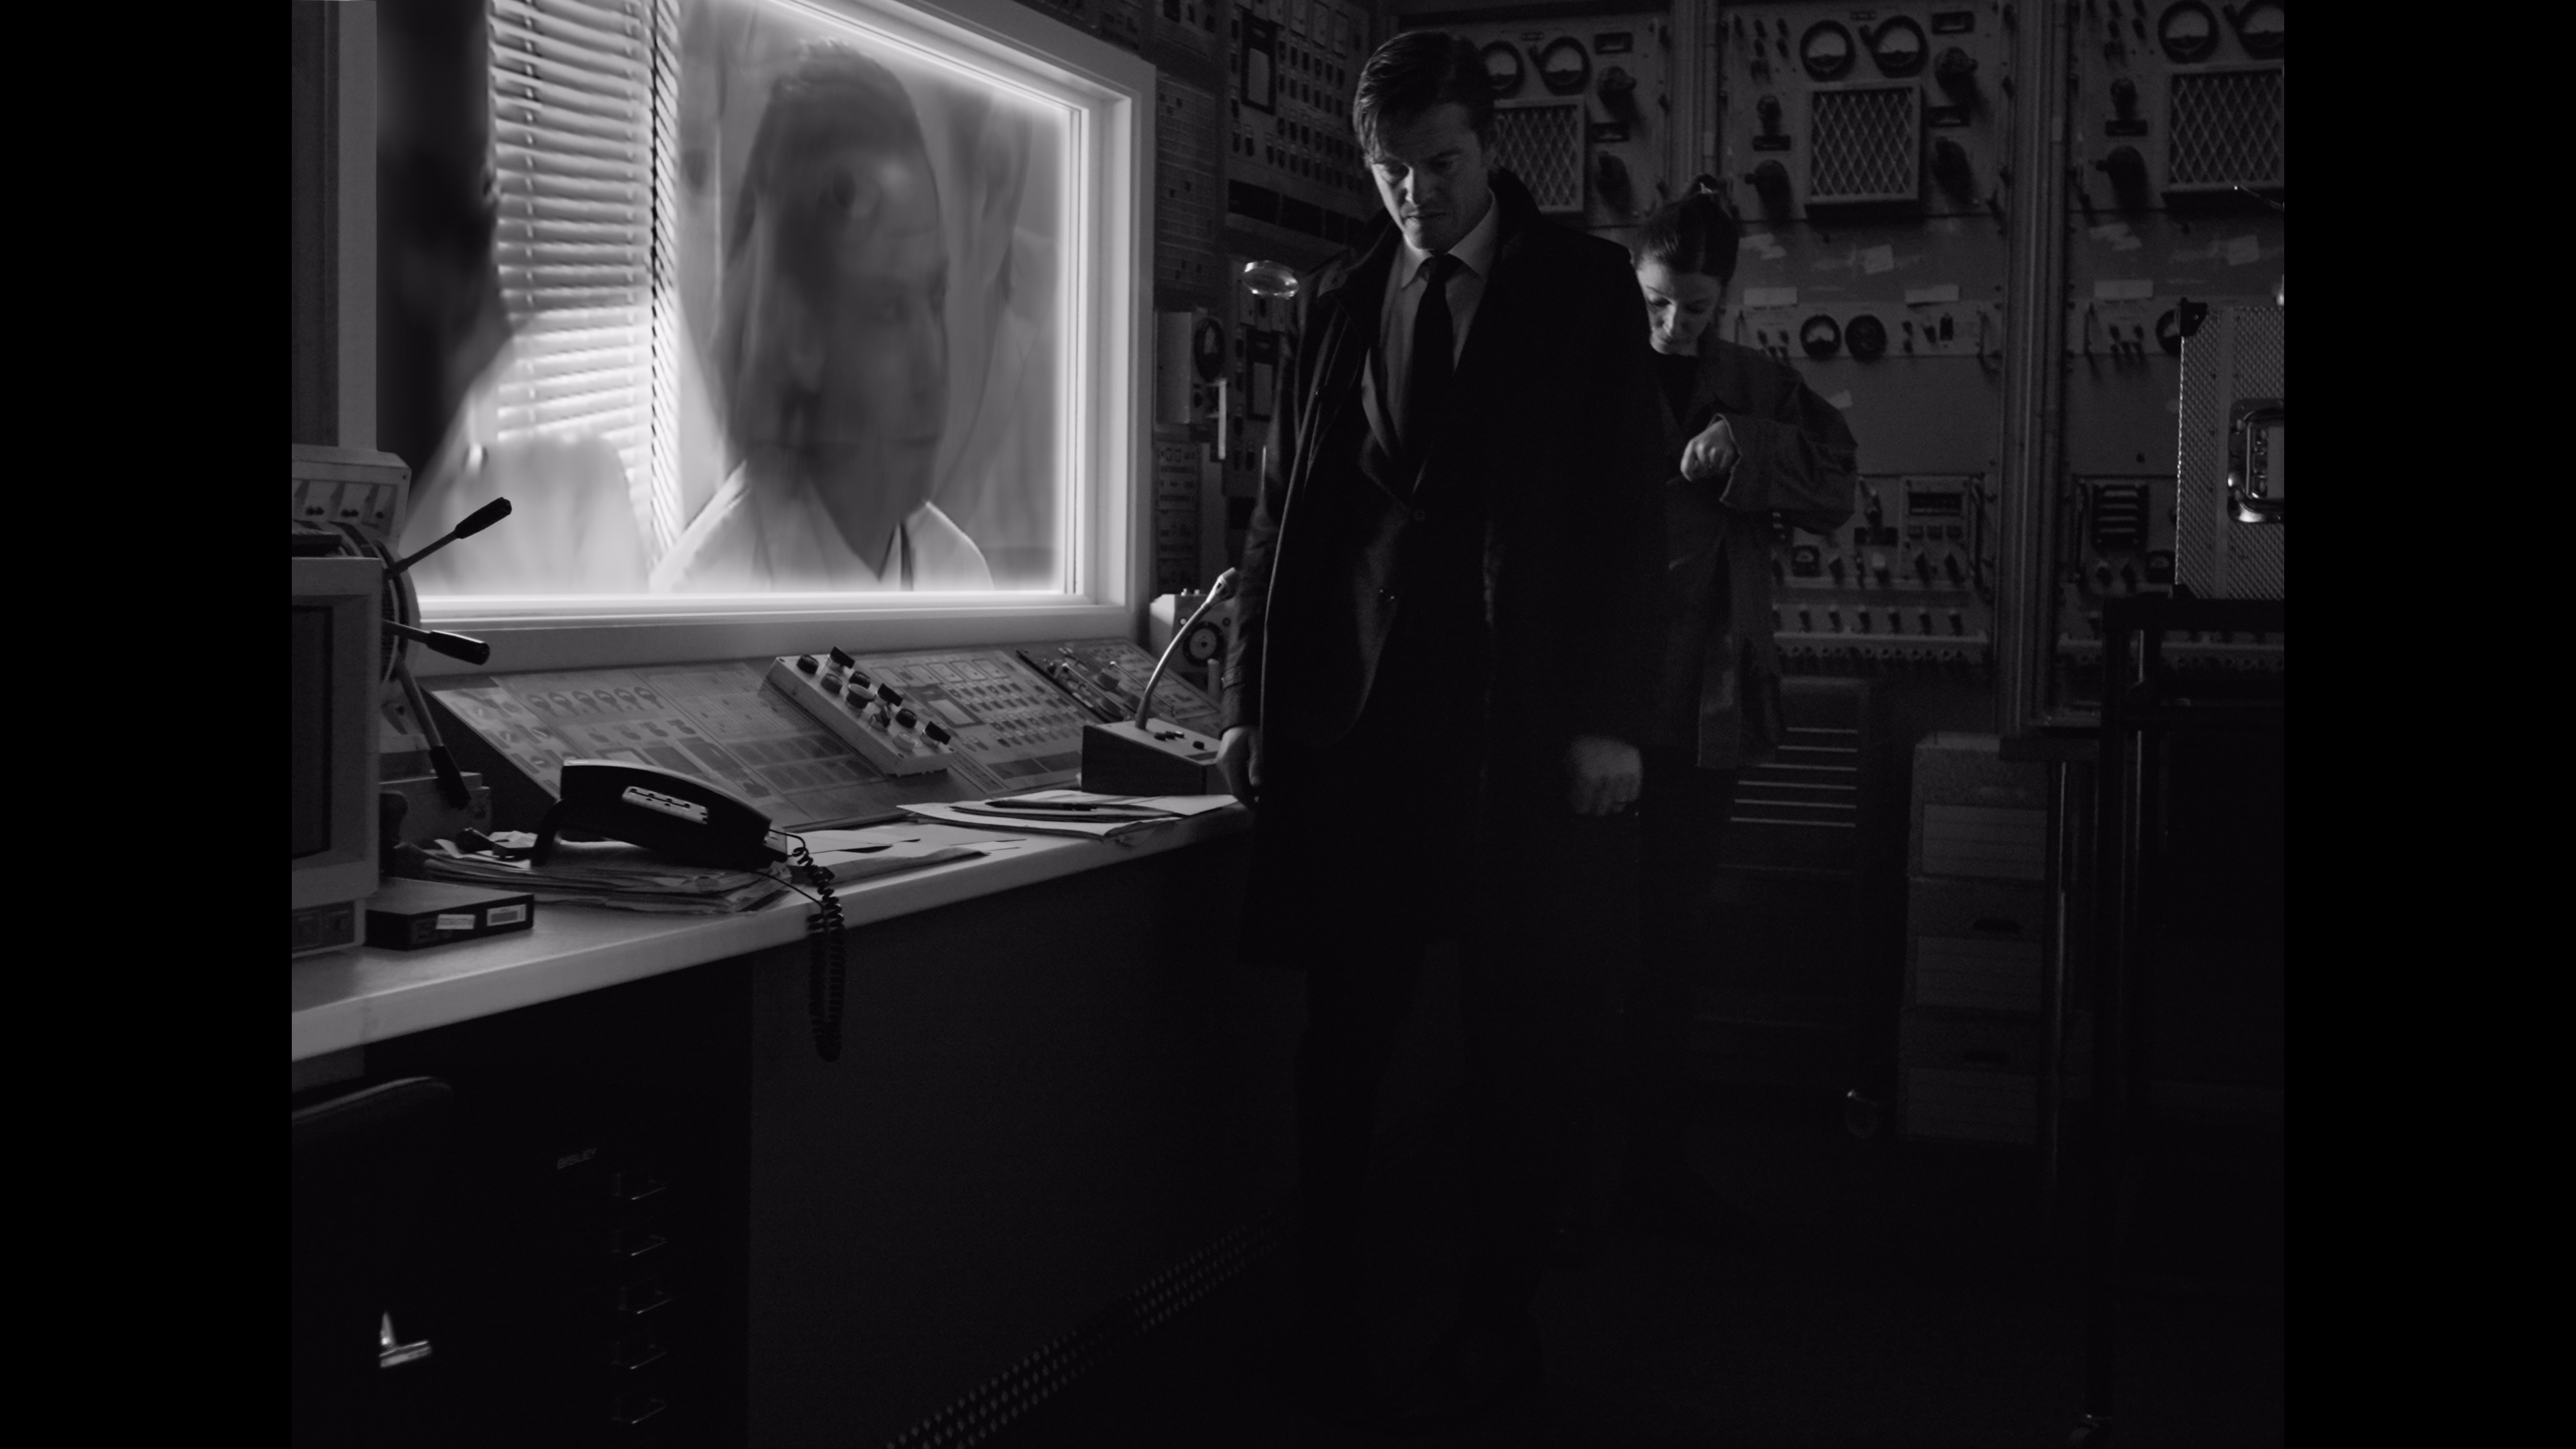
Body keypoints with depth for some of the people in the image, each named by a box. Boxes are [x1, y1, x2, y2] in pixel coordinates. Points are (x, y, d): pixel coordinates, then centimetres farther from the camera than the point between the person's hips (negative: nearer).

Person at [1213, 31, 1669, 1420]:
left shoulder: (1581, 287, 4)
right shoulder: (1340, 300, 13)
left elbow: (1625, 509, -2)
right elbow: (1284, 505, 12)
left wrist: (1608, 717, -9)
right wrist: (1251, 696, 6)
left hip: (1520, 721, -2)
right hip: (1353, 715, 3)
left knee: (1522, 1035, 3)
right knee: (1340, 1032, 3)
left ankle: (1497, 1318, 15)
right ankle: (1327, 1319, 14)